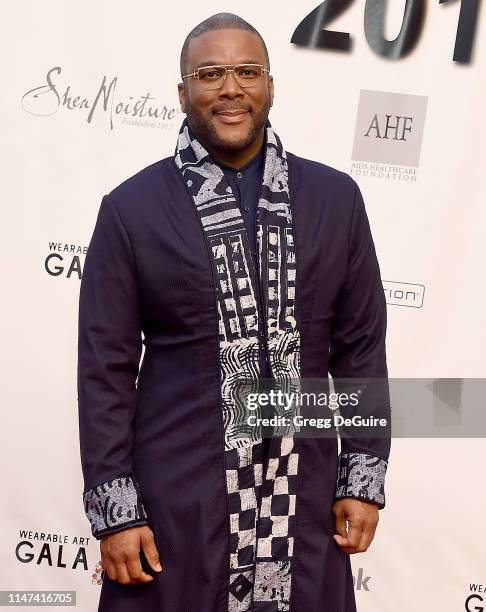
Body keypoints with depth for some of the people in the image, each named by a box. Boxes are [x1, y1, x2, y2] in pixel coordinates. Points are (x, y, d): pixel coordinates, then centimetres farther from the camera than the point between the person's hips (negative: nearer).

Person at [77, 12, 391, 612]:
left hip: (302, 498, 2)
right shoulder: (130, 209, -2)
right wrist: (114, 511, -5)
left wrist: (364, 480, 4)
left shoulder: (335, 198, 4)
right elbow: (105, 368, -2)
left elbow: (361, 348, 7)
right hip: (174, 501, -2)